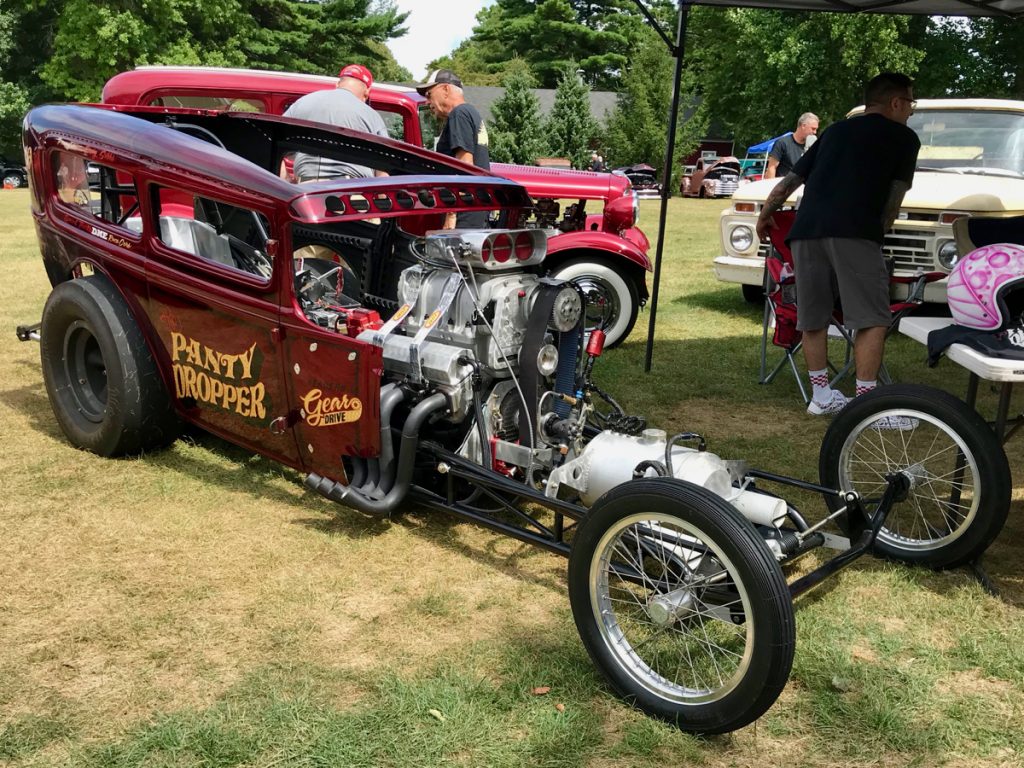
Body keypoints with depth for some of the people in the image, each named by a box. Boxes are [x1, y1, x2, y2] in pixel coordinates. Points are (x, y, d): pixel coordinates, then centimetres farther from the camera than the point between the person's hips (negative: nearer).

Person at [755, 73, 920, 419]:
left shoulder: (835, 131, 28)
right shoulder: (903, 137, 15)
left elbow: (790, 180, 29)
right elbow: (894, 199, 15)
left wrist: (765, 215, 43)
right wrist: (879, 232, 31)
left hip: (805, 231, 6)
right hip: (853, 233, -6)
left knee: (813, 318, 13)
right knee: (872, 319, -1)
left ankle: (821, 395, 21)